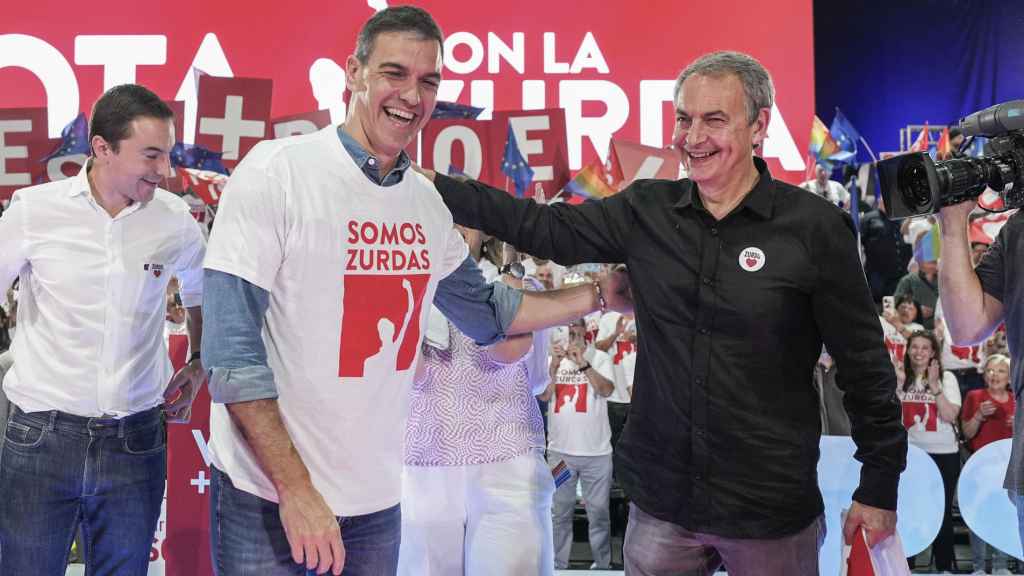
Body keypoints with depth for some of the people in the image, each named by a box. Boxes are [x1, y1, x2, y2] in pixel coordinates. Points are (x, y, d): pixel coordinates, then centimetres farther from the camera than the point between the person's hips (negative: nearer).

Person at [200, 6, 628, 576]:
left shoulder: (428, 204, 3)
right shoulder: (277, 171, -14)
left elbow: (486, 312, 17)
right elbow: (232, 350, -17)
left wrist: (602, 293, 12)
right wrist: (295, 489, -19)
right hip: (269, 497, -5)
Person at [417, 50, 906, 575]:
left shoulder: (813, 227, -10)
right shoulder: (646, 210, 0)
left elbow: (864, 366, -5)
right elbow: (544, 227, 2)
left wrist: (879, 487, -1)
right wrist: (433, 186, -3)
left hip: (771, 509, -3)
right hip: (660, 498, 3)